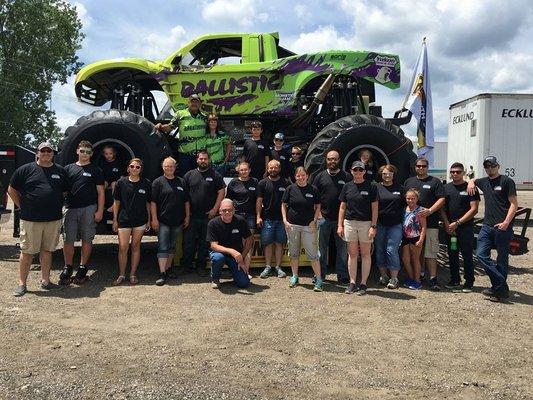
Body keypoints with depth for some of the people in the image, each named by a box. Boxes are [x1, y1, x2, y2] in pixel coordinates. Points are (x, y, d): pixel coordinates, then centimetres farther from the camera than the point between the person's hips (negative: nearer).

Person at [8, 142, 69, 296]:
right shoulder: (25, 170, 2)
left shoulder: (60, 171, 11)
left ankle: (45, 281, 20)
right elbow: (12, 190, 7)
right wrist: (23, 207, 3)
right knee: (27, 252, 2)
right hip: (30, 220, -3)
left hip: (53, 219, 3)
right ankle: (22, 284, 11)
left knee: (47, 250, 11)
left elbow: (65, 192, 21)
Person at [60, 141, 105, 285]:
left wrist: (100, 211, -4)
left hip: (89, 209, -2)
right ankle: (67, 268, 14)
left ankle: (82, 268, 14)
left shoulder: (96, 170, 7)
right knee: (68, 239, 2)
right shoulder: (68, 169, 13)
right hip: (71, 208, 2)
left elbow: (100, 192, 4)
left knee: (87, 240, 3)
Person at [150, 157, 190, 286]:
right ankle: (162, 274, -10)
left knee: (172, 246, 13)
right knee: (163, 247, -7)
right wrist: (154, 219, -12)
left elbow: (186, 201, 14)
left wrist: (187, 217, 9)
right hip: (163, 221, -4)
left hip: (177, 222, 4)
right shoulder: (158, 182, -1)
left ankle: (168, 269, 24)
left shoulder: (182, 182, 11)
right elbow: (153, 202, -5)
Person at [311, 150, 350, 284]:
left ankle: (342, 276, 13)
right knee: (321, 248, 7)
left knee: (342, 248, 4)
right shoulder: (320, 176, 7)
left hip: (341, 218, -1)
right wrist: (318, 213, -1)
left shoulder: (346, 176, 4)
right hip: (324, 218, 1)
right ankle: (320, 275, 18)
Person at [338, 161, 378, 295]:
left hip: (366, 223, -3)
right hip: (349, 222, 3)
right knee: (352, 254, 8)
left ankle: (363, 284, 11)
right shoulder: (347, 186, 8)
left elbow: (375, 208, -3)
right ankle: (352, 283, 14)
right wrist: (340, 225, 4)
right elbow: (342, 207, 10)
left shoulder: (371, 186, -2)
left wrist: (373, 226, -10)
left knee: (365, 254, 4)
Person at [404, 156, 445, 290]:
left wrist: (430, 210, -15)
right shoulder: (409, 181, 17)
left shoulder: (435, 182, 6)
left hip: (430, 223, -4)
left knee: (430, 252, -5)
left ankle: (433, 279, -2)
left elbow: (442, 199, -1)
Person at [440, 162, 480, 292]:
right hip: (449, 227, 4)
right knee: (452, 255, 10)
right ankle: (454, 281, 21)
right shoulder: (446, 188, 11)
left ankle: (469, 283, 7)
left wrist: (457, 223, -12)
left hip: (466, 228, -4)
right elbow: (442, 208, 10)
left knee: (467, 256, -1)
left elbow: (474, 209, -7)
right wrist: (447, 224, -4)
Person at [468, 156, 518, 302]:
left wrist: (506, 222, -18)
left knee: (502, 259, 2)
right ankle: (502, 286, 1)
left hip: (503, 227, -6)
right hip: (487, 226, 6)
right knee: (481, 255, -3)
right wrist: (471, 183, 13)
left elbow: (514, 204, -8)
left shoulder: (507, 181, -4)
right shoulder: (484, 181, 14)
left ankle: (500, 289, 12)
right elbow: (473, 180, 38)